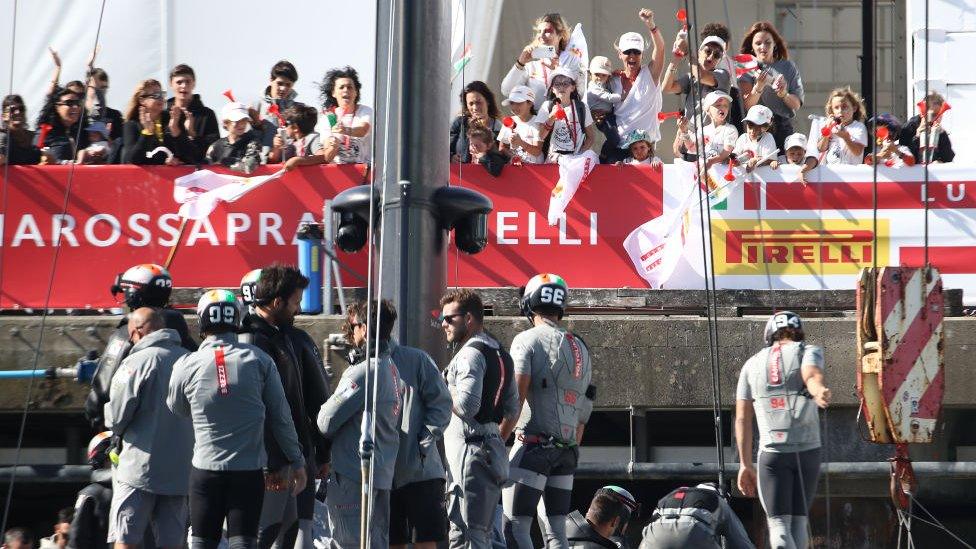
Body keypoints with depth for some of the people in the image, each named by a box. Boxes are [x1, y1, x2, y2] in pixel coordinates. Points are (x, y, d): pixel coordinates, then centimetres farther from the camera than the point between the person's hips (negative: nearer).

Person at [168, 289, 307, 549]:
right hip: (250, 470, 0)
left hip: (205, 469, 0)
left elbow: (175, 411, 12)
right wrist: (295, 461, 10)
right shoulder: (259, 360, -5)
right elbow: (281, 417, 0)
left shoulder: (187, 366, -5)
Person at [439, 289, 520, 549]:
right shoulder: (501, 354, 19)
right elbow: (512, 411, 21)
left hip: (471, 449, -10)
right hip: (493, 445, 10)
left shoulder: (470, 353, -12)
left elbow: (466, 406, -21)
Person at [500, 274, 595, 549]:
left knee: (516, 526, -7)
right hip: (567, 449, 7)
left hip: (534, 444, -7)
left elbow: (515, 400, -14)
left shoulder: (528, 340, -6)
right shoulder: (580, 348, 16)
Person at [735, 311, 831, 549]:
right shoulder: (809, 352, 7)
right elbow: (812, 376, -19)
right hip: (807, 449, 0)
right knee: (798, 519, 12)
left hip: (771, 451, 0)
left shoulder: (753, 364, 15)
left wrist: (745, 464, 14)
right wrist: (819, 392, -41)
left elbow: (742, 419, 11)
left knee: (779, 522, -5)